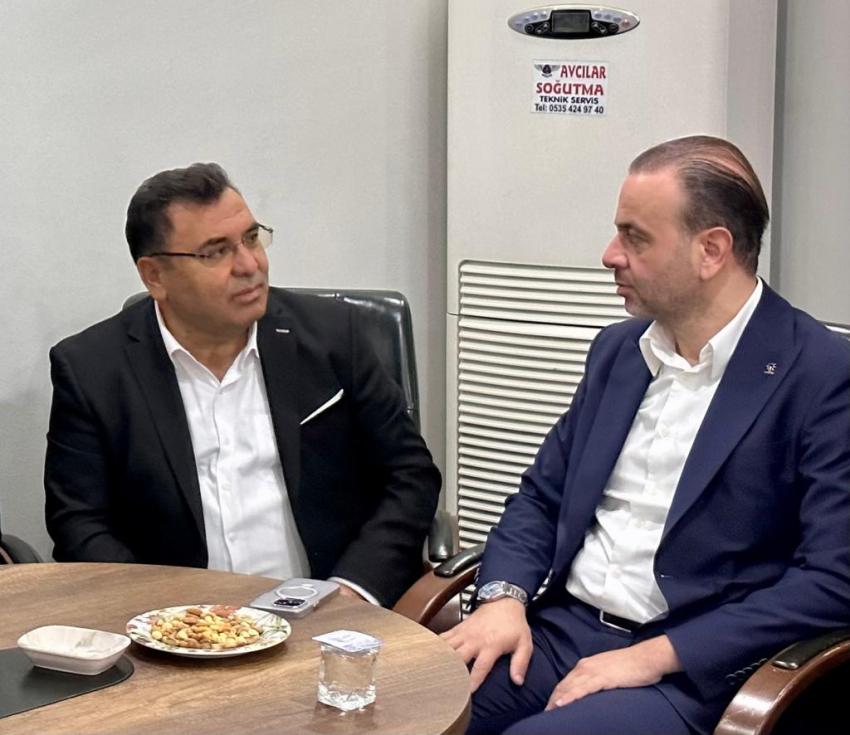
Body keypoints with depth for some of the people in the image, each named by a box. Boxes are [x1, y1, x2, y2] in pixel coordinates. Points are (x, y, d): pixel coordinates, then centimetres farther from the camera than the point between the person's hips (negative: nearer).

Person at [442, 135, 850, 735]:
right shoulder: (618, 350, 12)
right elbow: (541, 497, 17)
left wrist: (657, 656, -17)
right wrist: (504, 596, -3)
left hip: (691, 672, -5)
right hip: (561, 633, 6)